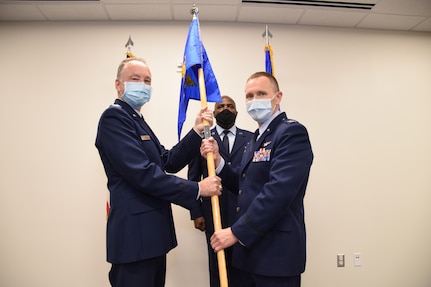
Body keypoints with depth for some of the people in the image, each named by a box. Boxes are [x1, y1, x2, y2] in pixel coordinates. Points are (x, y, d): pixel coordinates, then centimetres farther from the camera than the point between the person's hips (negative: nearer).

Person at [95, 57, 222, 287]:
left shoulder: (137, 120, 16)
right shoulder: (114, 117, -13)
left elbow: (168, 162, 9)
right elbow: (143, 174, -23)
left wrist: (197, 132, -2)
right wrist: (197, 189, -18)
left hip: (150, 233, 10)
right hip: (135, 235, -10)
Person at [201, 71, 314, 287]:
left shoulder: (292, 132, -14)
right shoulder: (256, 138, 15)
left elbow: (278, 192, -25)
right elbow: (245, 187, 12)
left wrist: (236, 232, -21)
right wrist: (217, 161, -2)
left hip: (276, 251, -8)